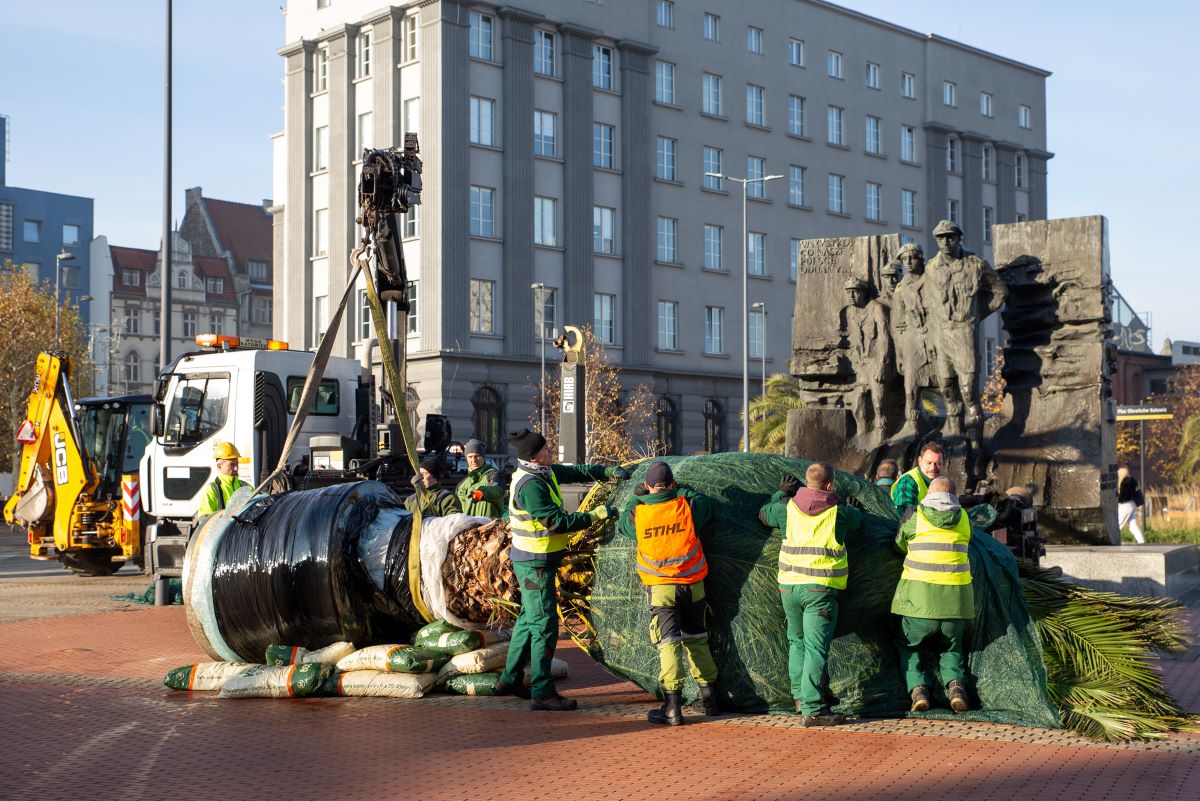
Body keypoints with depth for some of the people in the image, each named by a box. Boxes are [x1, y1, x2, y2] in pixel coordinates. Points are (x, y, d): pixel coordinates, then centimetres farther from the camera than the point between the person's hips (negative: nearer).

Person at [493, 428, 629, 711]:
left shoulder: (545, 473, 5)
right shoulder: (530, 485, -24)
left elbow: (577, 472, 16)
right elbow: (557, 522, -25)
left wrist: (608, 471, 3)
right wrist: (595, 515, -19)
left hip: (535, 561, 10)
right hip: (534, 563, -10)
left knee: (529, 618, 18)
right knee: (544, 624, -8)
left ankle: (510, 679, 28)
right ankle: (542, 693, -4)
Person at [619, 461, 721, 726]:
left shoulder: (637, 513, -7)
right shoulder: (687, 505, -5)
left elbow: (622, 525, 16)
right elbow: (706, 506, 16)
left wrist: (636, 498, 29)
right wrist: (680, 490, 26)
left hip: (660, 587, -2)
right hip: (693, 585, 2)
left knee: (668, 642, -4)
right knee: (697, 639, 17)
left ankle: (673, 707, -13)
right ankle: (709, 697, 24)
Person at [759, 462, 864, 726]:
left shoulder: (788, 507, 4)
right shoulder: (838, 511, -2)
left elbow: (764, 514, 23)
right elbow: (858, 519, 19)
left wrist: (782, 493, 36)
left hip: (788, 585, 4)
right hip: (820, 588, -4)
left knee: (797, 641, 21)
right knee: (816, 648, -5)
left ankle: (800, 696, 25)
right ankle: (812, 709, -9)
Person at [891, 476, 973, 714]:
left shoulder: (914, 515, 0)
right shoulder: (964, 519, 8)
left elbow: (900, 545, 14)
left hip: (920, 598, -2)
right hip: (955, 598, 3)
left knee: (908, 645, 18)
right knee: (951, 648, 24)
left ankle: (918, 688, -4)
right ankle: (956, 684, -3)